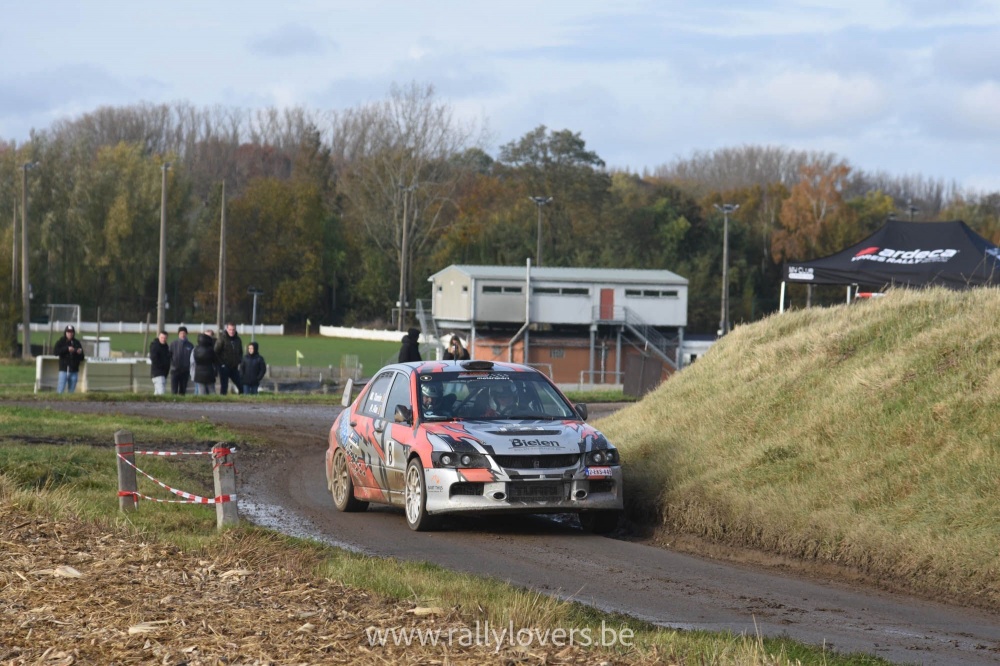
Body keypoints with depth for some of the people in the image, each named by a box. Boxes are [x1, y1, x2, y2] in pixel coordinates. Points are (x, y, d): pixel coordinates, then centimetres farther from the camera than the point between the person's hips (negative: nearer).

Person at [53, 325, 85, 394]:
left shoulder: (77, 343, 10)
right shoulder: (61, 342, 4)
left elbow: (82, 358, 12)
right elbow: (55, 352, -13)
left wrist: (80, 353, -10)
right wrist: (67, 349, -20)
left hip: (74, 370, 3)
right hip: (64, 370, -3)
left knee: (71, 391, 6)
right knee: (61, 390, -10)